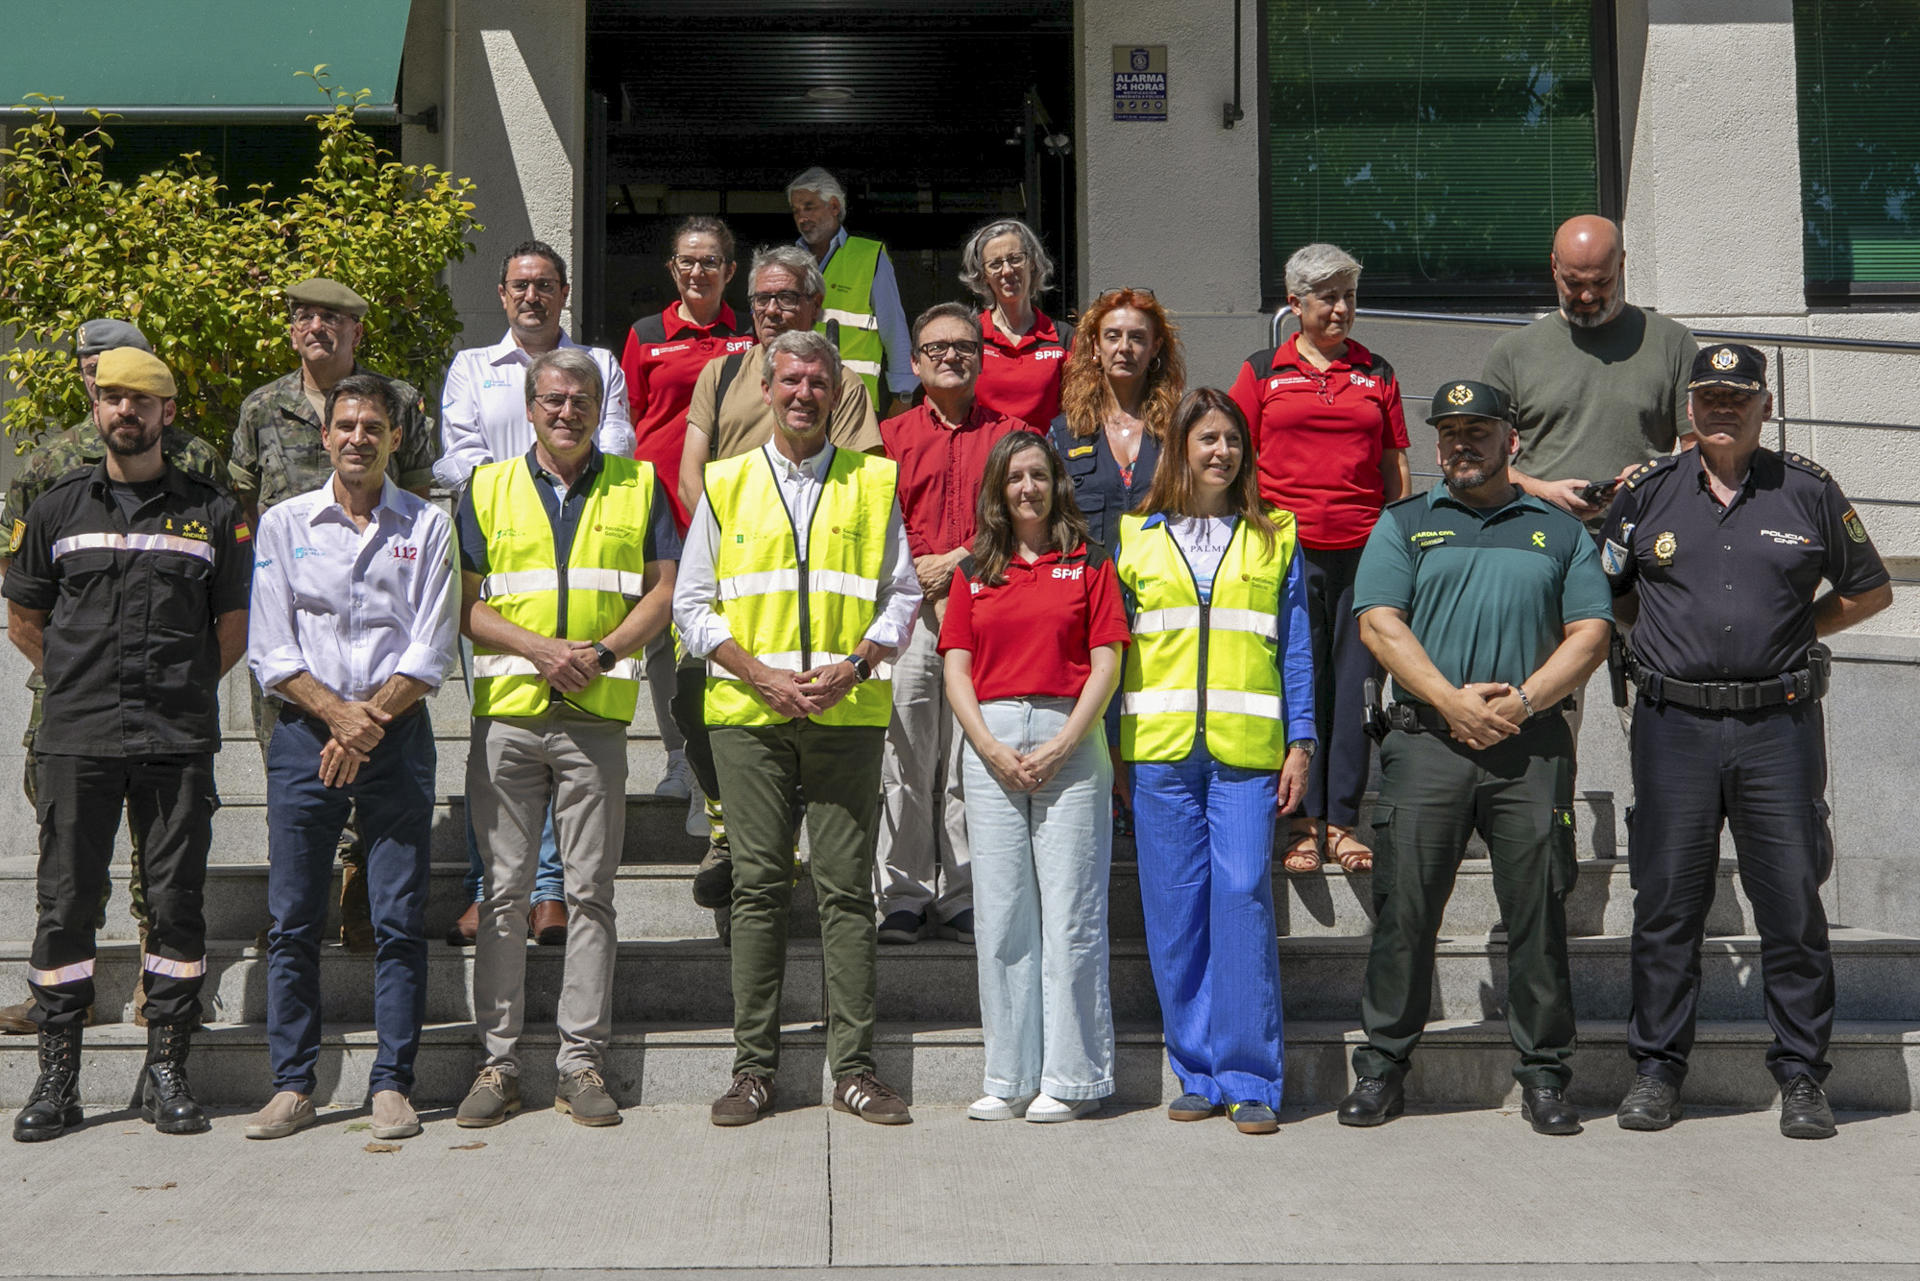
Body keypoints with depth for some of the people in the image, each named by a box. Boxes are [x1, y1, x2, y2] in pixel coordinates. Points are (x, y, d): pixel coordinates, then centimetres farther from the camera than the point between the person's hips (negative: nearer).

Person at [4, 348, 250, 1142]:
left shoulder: (212, 513, 7)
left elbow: (234, 628, 12)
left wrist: (182, 690, 7)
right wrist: (81, 683, 9)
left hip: (178, 741, -1)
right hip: (76, 740, 1)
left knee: (175, 903, 1)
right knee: (65, 903, 2)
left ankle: (167, 1073, 12)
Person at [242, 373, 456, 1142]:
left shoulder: (427, 526, 7)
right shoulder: (284, 524, 9)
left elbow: (430, 655, 1)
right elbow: (272, 654, 2)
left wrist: (372, 721, -11)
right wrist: (341, 714, -11)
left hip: (398, 734, 0)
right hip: (305, 732, 1)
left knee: (399, 920, -1)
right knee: (293, 919, 1)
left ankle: (392, 1084, 7)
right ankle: (292, 1085, 10)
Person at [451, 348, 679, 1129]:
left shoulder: (638, 485, 10)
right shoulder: (487, 488, 10)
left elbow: (662, 592, 4)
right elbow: (467, 606, 4)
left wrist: (600, 652, -11)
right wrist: (543, 649, -11)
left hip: (597, 716, 0)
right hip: (507, 713, 1)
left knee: (590, 892, 2)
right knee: (504, 892, 3)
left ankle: (582, 1064, 9)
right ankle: (499, 1062, 11)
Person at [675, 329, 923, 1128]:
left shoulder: (873, 483, 10)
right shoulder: (726, 483, 11)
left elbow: (902, 594, 9)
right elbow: (693, 603, 8)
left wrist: (854, 667, -8)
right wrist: (759, 674, -6)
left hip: (848, 713, 0)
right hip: (748, 712, 0)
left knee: (846, 888, 0)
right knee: (758, 885, 2)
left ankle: (854, 1068, 6)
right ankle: (754, 1067, 9)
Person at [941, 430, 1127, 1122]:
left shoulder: (1089, 563, 7)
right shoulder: (973, 571, 15)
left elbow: (1106, 665, 0)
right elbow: (956, 670, 9)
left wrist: (1061, 746, -10)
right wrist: (991, 747, -6)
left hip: (1070, 741, -3)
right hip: (991, 744, 3)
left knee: (1070, 912, -3)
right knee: (1001, 915, 3)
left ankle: (1069, 1078, 5)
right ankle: (1010, 1078, 10)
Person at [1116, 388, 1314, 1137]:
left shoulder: (1273, 537, 12)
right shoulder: (1134, 536, 12)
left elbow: (1295, 647, 9)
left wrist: (1300, 744, 1)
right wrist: (1107, 753, 6)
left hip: (1246, 750, -1)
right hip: (1160, 749, 1)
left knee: (1243, 897, -9)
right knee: (1174, 909, 2)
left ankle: (1251, 1080, 0)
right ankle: (1198, 1074, 14)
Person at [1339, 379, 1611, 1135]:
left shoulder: (1559, 531, 16)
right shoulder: (1403, 524, 13)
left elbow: (1591, 634, 7)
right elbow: (1379, 623, 1)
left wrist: (1521, 700, -8)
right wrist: (1452, 700, -11)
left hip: (1531, 743, 1)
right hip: (1427, 738, -1)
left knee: (1538, 914, 1)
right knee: (1404, 908, -1)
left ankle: (1543, 1076, 12)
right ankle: (1382, 1067, 9)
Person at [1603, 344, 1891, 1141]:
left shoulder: (1809, 492, 6)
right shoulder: (1647, 492, 7)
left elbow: (1870, 590, 15)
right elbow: (1607, 593, 17)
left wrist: (1792, 631, 7)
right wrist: (1670, 637, 9)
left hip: (1780, 724, 0)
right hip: (1674, 723, 0)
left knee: (1793, 902, 2)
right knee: (1666, 902, 4)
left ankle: (1801, 1075, 14)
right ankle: (1656, 1069, 15)